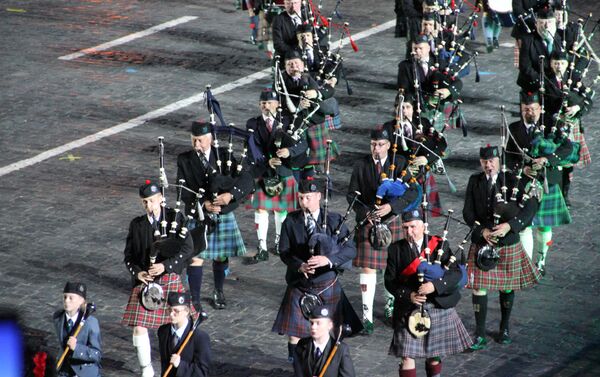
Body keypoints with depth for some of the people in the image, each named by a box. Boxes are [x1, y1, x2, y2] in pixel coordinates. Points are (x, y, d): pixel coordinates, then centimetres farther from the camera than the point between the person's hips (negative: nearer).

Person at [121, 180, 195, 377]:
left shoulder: (174, 219, -3)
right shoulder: (137, 225, 5)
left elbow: (188, 249, -8)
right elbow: (128, 255, 9)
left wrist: (165, 265, -18)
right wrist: (137, 272, -11)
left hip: (170, 279, -2)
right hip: (144, 280, 2)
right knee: (139, 327, -6)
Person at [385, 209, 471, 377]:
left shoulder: (439, 245, -3)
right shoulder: (396, 249, 0)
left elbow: (456, 273, -10)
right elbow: (390, 281, -1)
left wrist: (435, 285, -27)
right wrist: (408, 295, -18)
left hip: (438, 308, 0)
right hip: (408, 310, 0)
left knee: (434, 354, 15)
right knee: (407, 355, -7)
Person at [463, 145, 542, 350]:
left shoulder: (512, 180, -7)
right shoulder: (474, 181, 0)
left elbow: (530, 208, -15)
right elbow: (468, 212, -3)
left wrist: (509, 225, -27)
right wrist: (482, 230, -19)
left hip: (508, 244, -1)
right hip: (481, 244, 1)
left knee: (507, 286, 13)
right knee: (479, 288, -3)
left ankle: (505, 328, 32)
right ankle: (480, 335, 4)